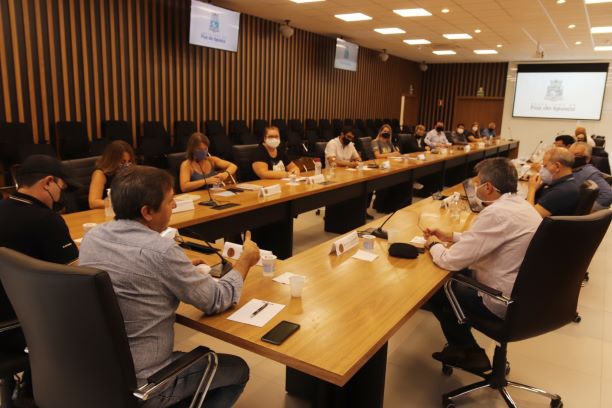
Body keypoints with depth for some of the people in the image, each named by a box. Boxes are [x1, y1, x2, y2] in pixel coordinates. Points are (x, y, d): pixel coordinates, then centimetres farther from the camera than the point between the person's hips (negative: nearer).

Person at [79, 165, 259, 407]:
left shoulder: (92, 237, -5)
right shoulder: (161, 251, -27)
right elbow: (217, 302, -14)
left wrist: (182, 268, 11)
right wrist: (245, 260, 1)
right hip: (138, 386, -7)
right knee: (237, 370, 12)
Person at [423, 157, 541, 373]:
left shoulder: (496, 213, -27)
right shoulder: (519, 204, 2)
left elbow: (451, 261, -23)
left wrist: (433, 244, -3)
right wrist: (452, 236, 13)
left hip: (506, 304, -9)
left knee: (435, 290, 10)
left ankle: (469, 353, 28)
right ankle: (463, 346, 31)